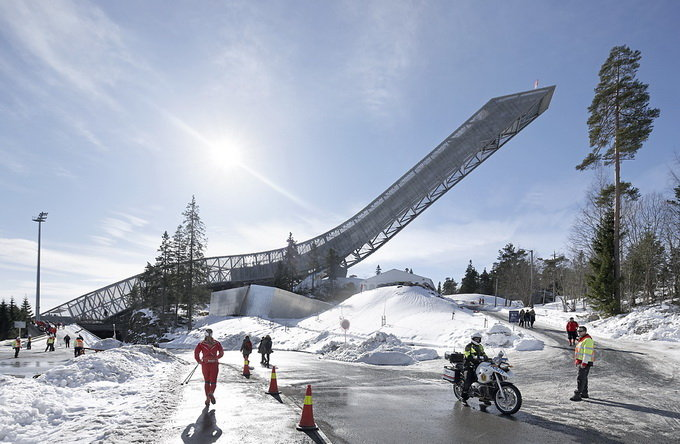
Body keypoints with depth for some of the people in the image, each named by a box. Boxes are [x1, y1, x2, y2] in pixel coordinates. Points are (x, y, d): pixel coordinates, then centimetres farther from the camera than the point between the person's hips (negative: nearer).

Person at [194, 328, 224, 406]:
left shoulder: (201, 344, 1)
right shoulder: (217, 343, 2)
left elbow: (196, 352, -7)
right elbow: (221, 353, 3)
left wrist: (199, 361, 5)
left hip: (205, 364, 1)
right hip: (215, 364, -1)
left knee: (207, 382, 15)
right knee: (213, 381, 3)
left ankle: (208, 398, 10)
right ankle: (211, 393, -27)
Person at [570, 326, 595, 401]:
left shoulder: (587, 340, -17)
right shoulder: (581, 339, 17)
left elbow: (587, 353, -23)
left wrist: (584, 363, -25)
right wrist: (577, 361, 25)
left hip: (585, 362, -11)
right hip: (581, 362, 11)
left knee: (580, 378, -11)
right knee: (583, 378, 18)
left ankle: (577, 395, -12)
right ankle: (584, 393, 29)